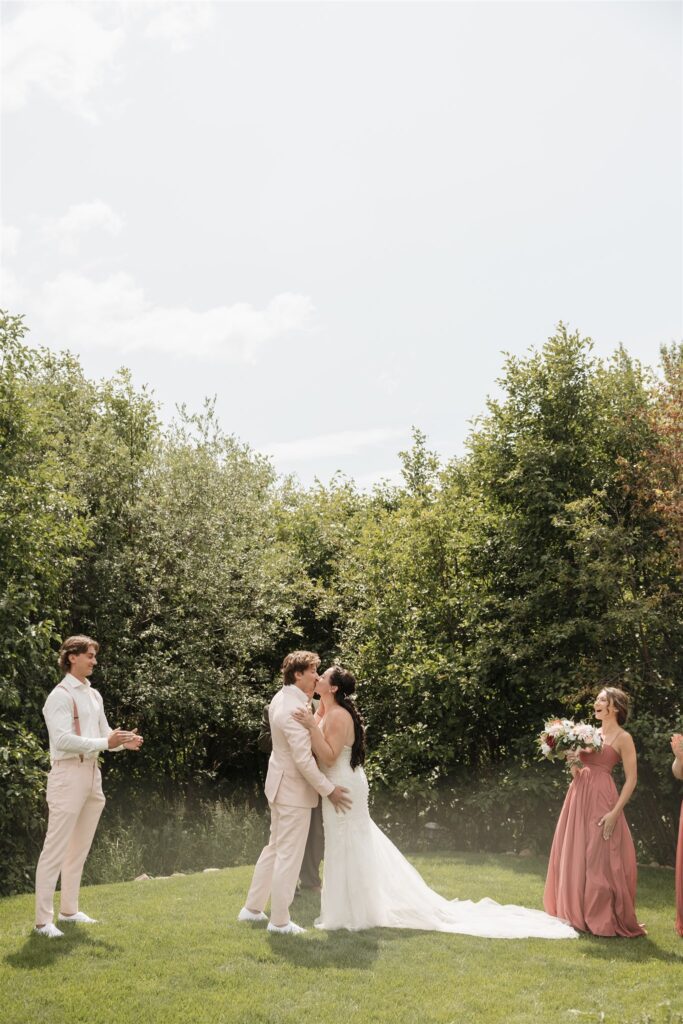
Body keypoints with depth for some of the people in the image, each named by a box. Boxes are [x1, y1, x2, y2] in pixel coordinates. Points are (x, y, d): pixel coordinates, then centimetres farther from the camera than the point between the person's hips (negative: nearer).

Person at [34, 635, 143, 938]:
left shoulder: (93, 695, 16)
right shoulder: (61, 695, -11)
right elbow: (62, 740, -21)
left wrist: (123, 741, -5)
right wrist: (106, 742, -25)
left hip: (92, 774, 9)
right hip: (68, 774, -9)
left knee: (80, 848, 15)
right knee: (56, 850, -7)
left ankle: (69, 910, 25)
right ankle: (43, 920, -3)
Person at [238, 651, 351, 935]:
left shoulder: (282, 699, 6)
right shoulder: (294, 709, -25)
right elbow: (304, 759, -25)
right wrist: (329, 790, -17)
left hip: (281, 785, 10)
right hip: (294, 789, -10)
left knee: (275, 847, 21)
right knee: (289, 855, 1)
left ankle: (252, 907, 30)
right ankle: (279, 920, 11)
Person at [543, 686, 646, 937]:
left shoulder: (622, 738, -4)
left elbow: (631, 779, -10)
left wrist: (615, 812, -18)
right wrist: (573, 761, -4)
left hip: (601, 800, -7)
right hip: (578, 798, 7)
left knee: (600, 860, -5)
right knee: (574, 856, 9)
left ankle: (603, 919, 4)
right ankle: (577, 913, 20)